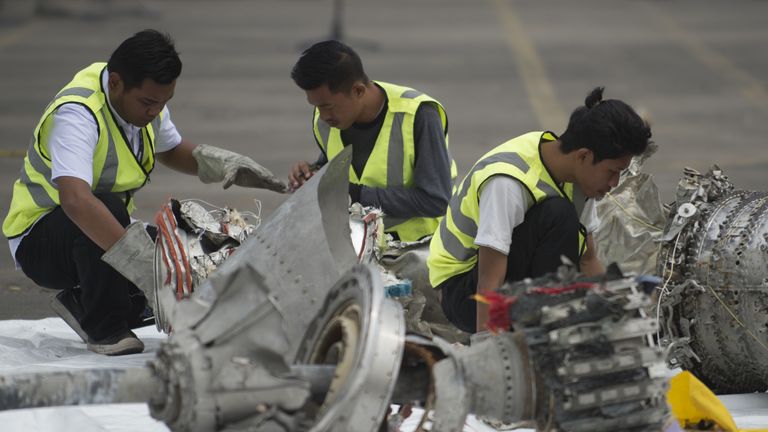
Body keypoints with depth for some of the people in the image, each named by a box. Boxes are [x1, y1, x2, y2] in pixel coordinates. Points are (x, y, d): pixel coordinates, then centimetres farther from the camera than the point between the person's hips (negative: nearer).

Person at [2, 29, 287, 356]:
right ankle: (103, 328, -18)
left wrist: (224, 164, -1)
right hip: (39, 241, -8)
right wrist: (139, 259, -54)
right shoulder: (76, 114, -30)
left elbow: (171, 150, 19)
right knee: (107, 205, -36)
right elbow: (75, 200, -47)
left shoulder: (147, 97, -3)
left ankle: (82, 303, 9)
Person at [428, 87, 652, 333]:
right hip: (462, 290, -7)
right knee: (557, 214, -30)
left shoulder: (578, 174, -4)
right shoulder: (508, 181, -30)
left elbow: (587, 261, 7)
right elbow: (489, 283, -34)